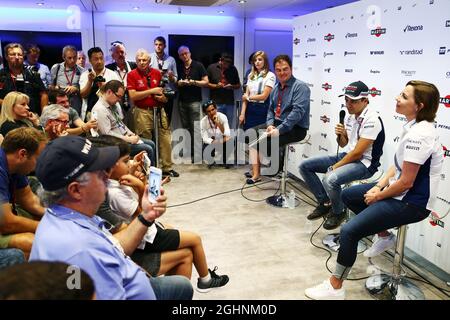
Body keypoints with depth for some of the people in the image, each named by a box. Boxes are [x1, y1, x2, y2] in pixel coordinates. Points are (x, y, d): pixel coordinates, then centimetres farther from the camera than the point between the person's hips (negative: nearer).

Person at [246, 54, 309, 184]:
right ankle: (255, 172, -2)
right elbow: (271, 109, 14)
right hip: (276, 123, 8)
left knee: (265, 140, -26)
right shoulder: (276, 88, 12)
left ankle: (277, 169, -1)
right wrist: (270, 124, -7)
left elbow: (297, 112, -22)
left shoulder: (300, 87, -12)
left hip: (295, 128, -8)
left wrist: (279, 130, -26)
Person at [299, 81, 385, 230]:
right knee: (305, 166, 1)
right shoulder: (351, 116, 6)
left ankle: (338, 212, -4)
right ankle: (325, 202, 12)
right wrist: (340, 135, -7)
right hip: (347, 156, 9)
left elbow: (357, 153, -22)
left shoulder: (371, 120, -20)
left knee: (330, 180, -36)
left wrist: (334, 167, -14)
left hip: (364, 163, -9)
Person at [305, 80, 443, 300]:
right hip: (400, 190, 10)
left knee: (349, 231, -18)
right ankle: (384, 234, 27)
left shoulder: (418, 135, -25)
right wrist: (379, 186, 1)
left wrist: (378, 196, -9)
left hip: (411, 202, -10)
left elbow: (406, 182, -24)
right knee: (348, 195, 20)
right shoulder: (415, 127, 5)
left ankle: (335, 288, -3)